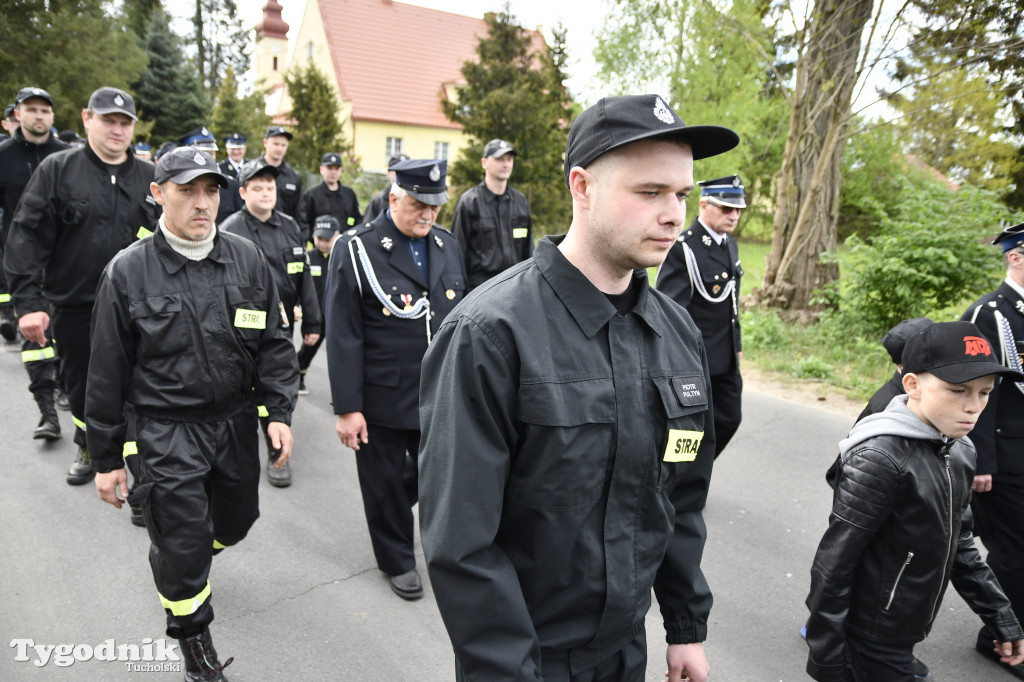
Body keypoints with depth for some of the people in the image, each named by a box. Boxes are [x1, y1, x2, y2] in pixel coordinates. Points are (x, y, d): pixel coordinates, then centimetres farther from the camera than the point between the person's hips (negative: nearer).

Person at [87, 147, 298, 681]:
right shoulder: (128, 271, -10)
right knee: (183, 546, 1)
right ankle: (193, 637, 30)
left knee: (236, 521, 20)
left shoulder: (247, 259, -3)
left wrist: (279, 411, -5)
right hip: (166, 431, -3)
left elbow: (272, 343, 3)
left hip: (236, 421, 4)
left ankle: (174, 562, 55)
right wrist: (106, 458, 0)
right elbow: (108, 372, -4)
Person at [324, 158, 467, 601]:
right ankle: (397, 559, 35)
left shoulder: (447, 245, 6)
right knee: (386, 481, 12)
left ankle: (395, 505, 47)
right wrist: (348, 407, -13)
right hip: (383, 399, -4)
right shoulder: (356, 249, -11)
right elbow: (343, 335, -12)